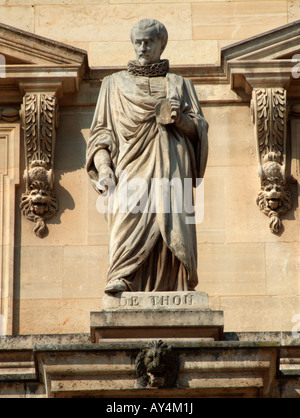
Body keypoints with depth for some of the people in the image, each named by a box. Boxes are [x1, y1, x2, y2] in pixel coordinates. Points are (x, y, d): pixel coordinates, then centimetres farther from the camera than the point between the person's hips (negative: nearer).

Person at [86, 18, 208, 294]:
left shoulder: (180, 85, 21)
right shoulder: (115, 84, 21)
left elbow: (199, 129, 12)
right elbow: (102, 131, 14)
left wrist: (179, 118, -10)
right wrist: (103, 166, -3)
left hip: (170, 166, 1)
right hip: (131, 165, -1)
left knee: (170, 225, -15)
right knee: (130, 217, -24)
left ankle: (171, 290, -20)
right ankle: (123, 279, -38)